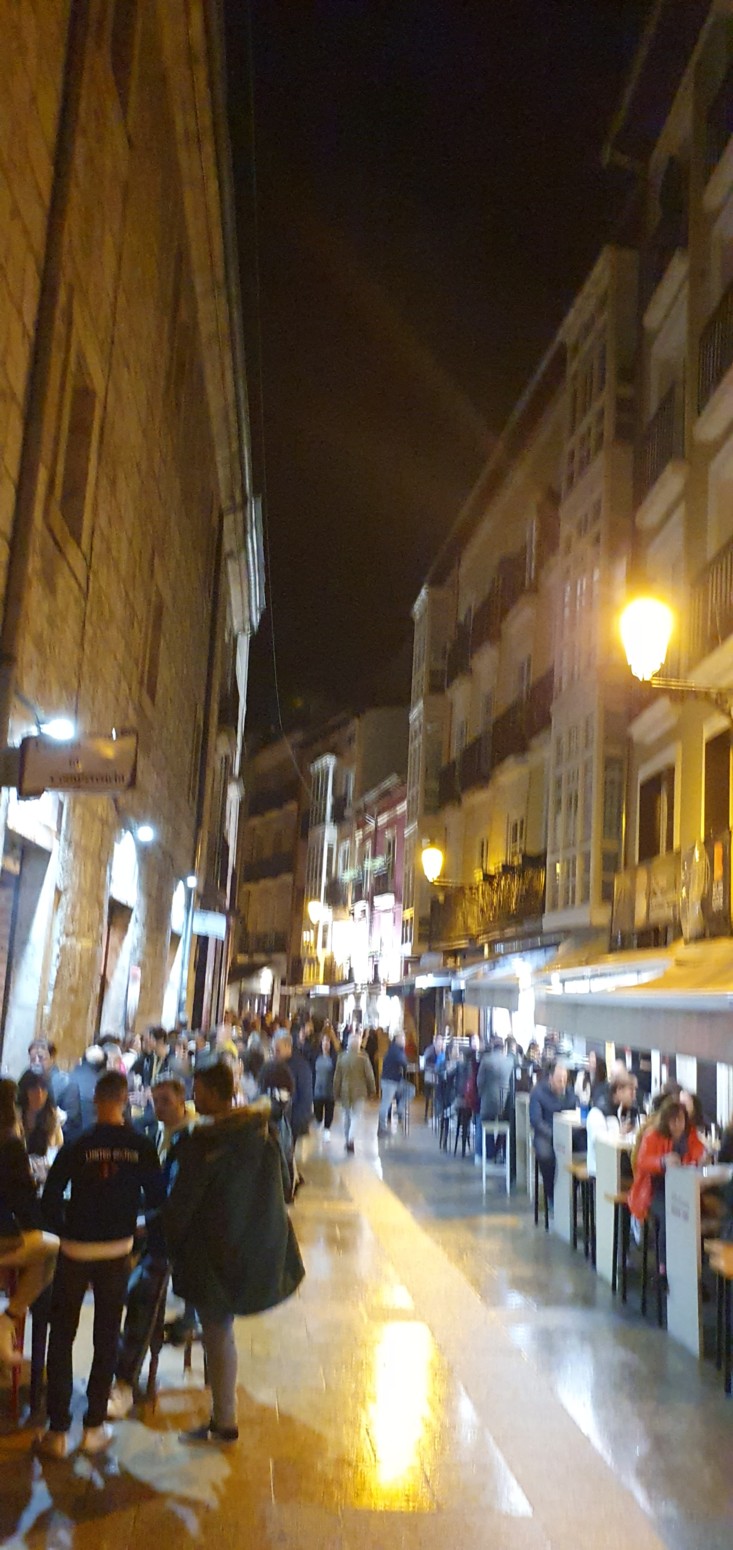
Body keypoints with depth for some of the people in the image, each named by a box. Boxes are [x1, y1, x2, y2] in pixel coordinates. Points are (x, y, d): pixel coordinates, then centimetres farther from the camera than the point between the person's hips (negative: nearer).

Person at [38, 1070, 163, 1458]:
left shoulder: (77, 1145, -14)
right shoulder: (142, 1146, -10)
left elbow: (50, 1199, -13)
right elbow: (156, 1199, -3)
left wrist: (64, 1228, 6)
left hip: (75, 1251, -1)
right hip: (117, 1251, 1)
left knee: (61, 1337, 13)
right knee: (106, 1339, 15)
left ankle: (58, 1430, 14)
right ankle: (94, 1427, 20)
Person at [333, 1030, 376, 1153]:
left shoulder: (342, 1057, -4)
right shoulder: (363, 1057, -14)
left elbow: (337, 1076, 1)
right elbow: (369, 1075, -7)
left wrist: (336, 1093, 10)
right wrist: (372, 1090, 7)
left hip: (345, 1091, 3)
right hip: (358, 1091, -3)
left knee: (347, 1115, 19)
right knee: (355, 1115, 2)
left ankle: (347, 1141, 28)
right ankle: (351, 1139, -16)